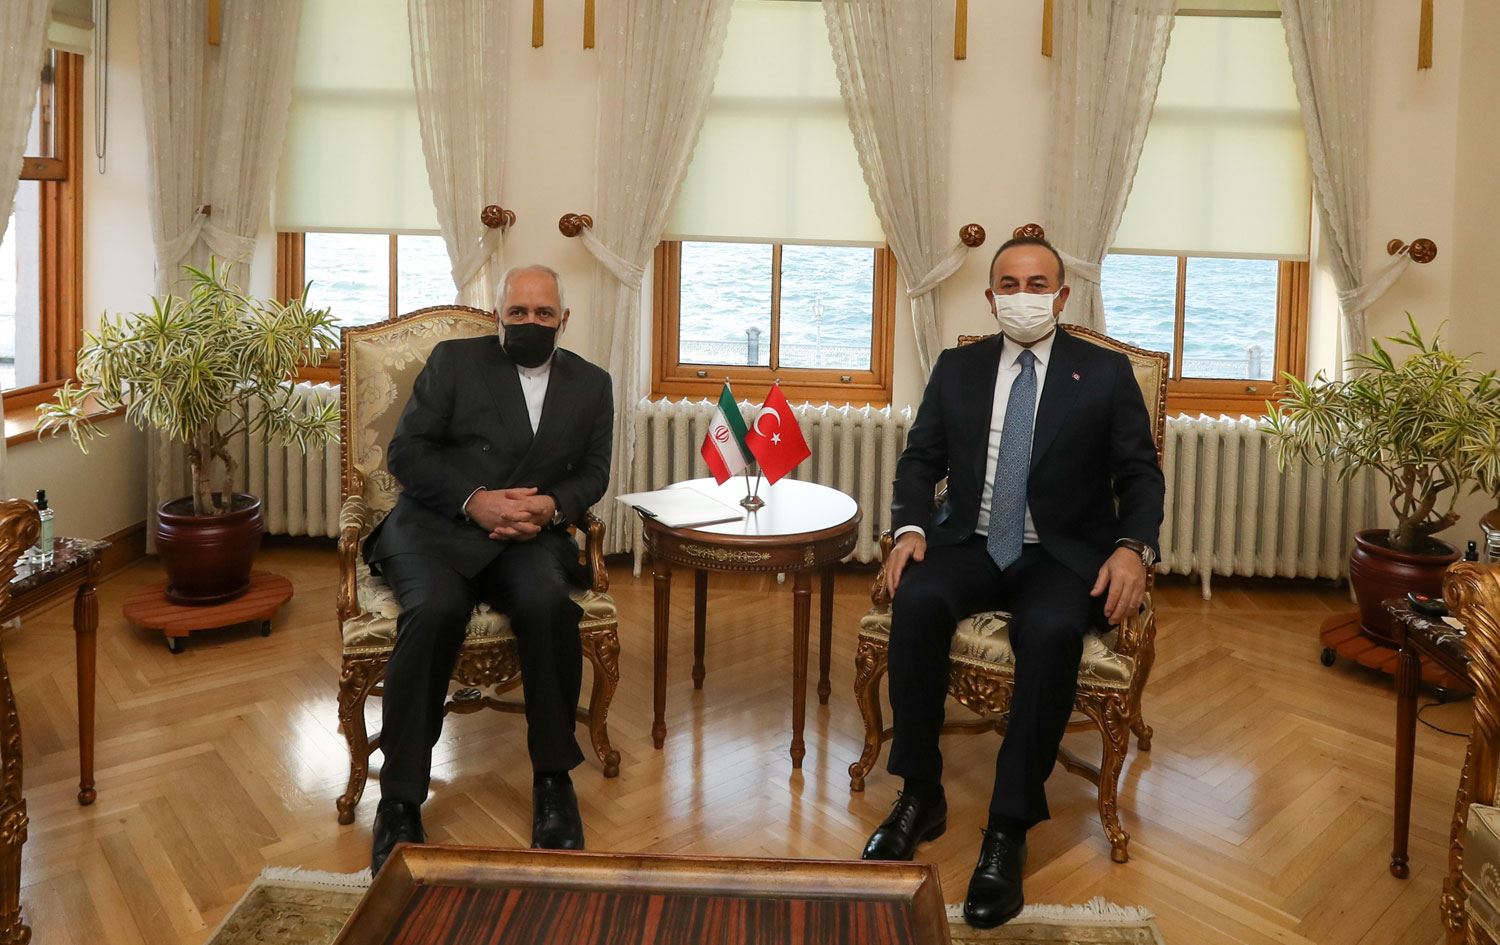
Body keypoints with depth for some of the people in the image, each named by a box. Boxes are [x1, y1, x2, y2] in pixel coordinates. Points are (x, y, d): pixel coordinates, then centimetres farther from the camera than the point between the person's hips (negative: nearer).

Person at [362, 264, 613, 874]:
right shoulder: (455, 361, 8)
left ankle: (553, 779, -15)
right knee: (436, 609, -34)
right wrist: (474, 501, -14)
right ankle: (399, 801, -22)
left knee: (548, 603, -33)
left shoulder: (591, 384, 15)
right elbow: (406, 450, 1)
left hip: (530, 535, 2)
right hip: (436, 525, -1)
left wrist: (552, 505, -10)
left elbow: (594, 473, 13)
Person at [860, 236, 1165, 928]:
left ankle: (1009, 830, -25)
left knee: (1051, 630, -35)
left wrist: (1132, 547, -14)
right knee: (916, 600, -31)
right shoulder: (957, 367, 12)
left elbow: (1141, 475, 5)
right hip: (971, 544, 2)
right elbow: (920, 459, 11)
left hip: (1063, 554, -2)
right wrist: (911, 528, -8)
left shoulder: (1106, 373, 6)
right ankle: (920, 797, -16)